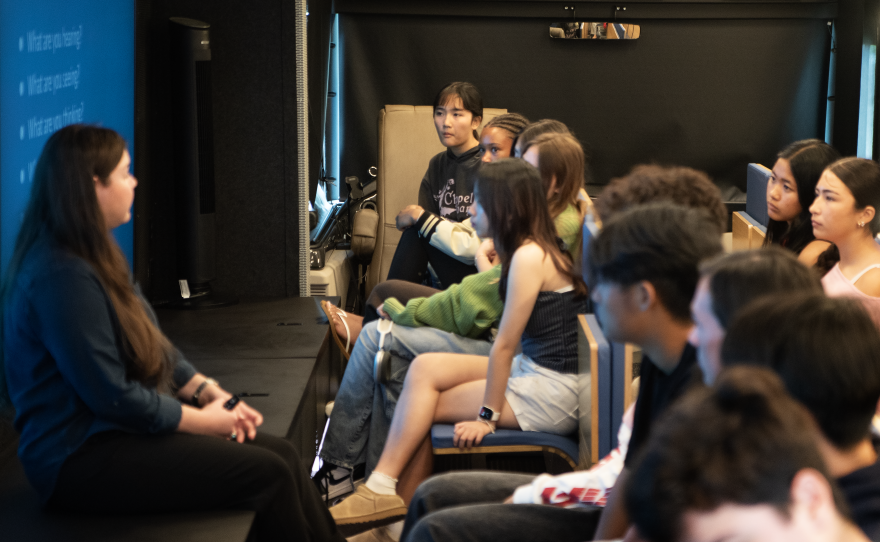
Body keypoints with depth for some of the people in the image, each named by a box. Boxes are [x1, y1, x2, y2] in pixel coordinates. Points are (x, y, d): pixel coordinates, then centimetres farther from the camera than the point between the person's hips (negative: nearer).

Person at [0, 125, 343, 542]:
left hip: (118, 428, 10)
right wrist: (204, 420, -11)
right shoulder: (62, 277, -22)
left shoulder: (94, 258, 11)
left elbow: (154, 347, 16)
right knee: (268, 475, -16)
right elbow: (113, 398, -22)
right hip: (80, 459, -10)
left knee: (280, 453, -1)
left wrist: (211, 393, 2)